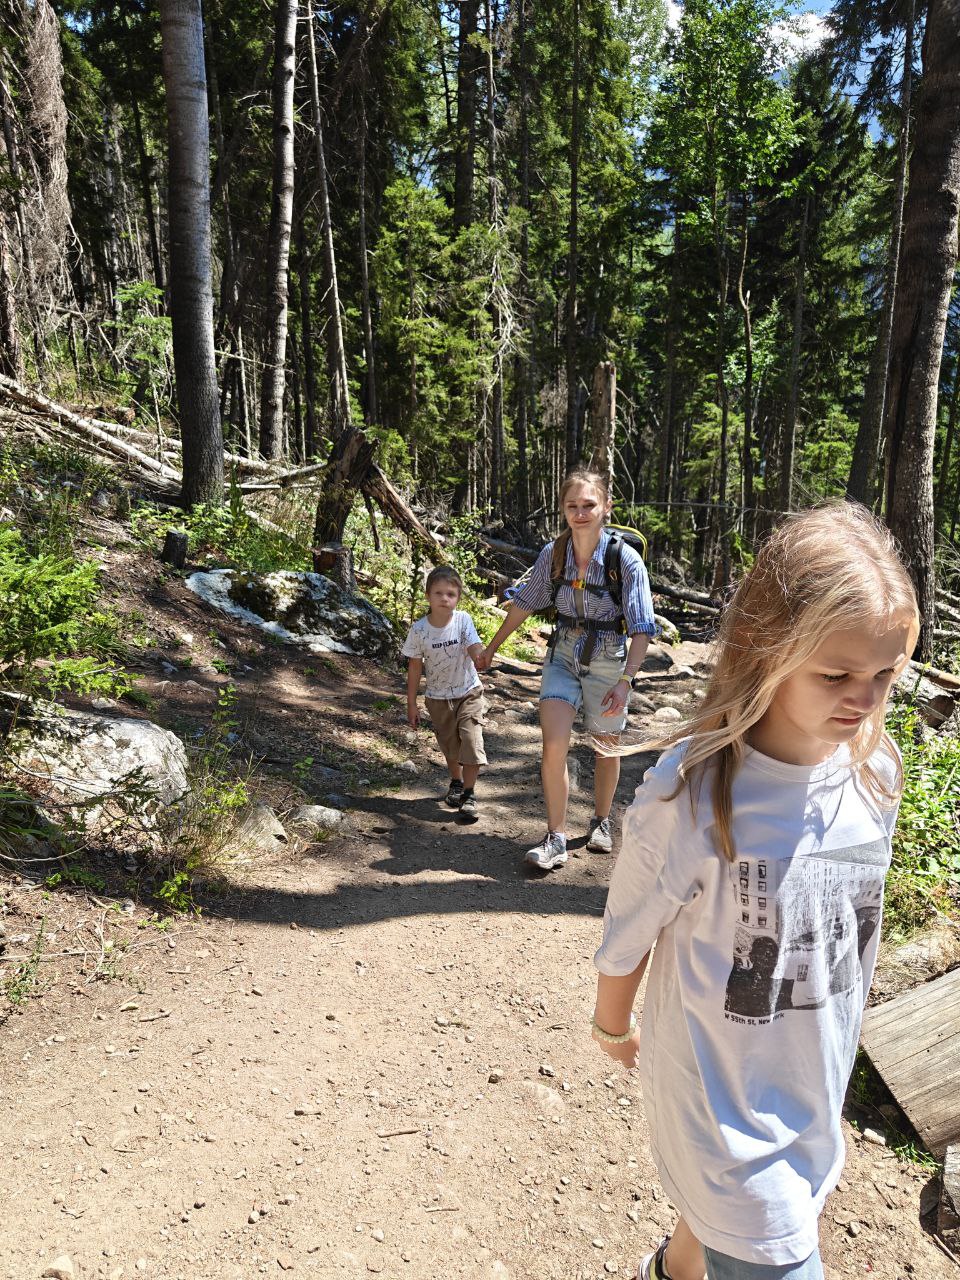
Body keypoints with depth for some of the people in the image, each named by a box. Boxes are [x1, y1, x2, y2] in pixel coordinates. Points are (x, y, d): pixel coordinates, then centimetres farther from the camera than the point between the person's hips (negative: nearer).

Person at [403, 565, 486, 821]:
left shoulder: (463, 620, -18)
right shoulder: (419, 630, -16)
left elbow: (474, 649, -29)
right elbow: (415, 667, -7)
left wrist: (480, 656, -55)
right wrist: (411, 704, -4)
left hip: (468, 692, -1)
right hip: (438, 697, 2)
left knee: (471, 740, -13)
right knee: (449, 745, 17)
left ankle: (468, 794, 1)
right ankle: (456, 783, 44)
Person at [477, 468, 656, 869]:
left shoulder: (625, 559, -18)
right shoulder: (553, 553, -8)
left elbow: (641, 628, -16)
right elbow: (524, 603, 6)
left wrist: (625, 681, -25)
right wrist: (492, 648, 14)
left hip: (607, 661, -2)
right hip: (563, 655, 2)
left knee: (607, 747, 14)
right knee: (553, 746, -10)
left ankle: (601, 822, 38)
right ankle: (556, 839, 3)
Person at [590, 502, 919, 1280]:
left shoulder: (875, 773, -12)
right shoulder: (692, 795, -28)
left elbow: (854, 923, 4)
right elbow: (628, 936, -12)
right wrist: (613, 1026, 4)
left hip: (818, 1084, 5)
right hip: (724, 1097, -5)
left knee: (723, 1210, 26)